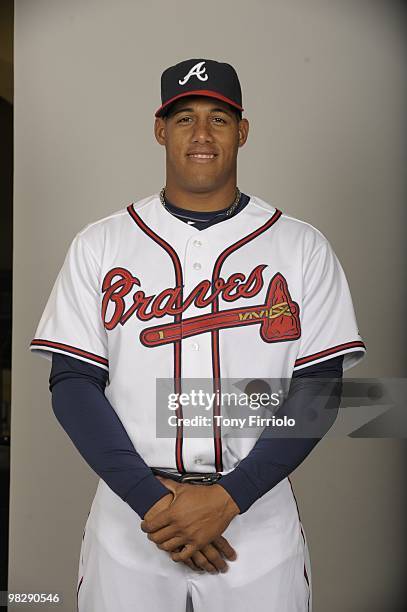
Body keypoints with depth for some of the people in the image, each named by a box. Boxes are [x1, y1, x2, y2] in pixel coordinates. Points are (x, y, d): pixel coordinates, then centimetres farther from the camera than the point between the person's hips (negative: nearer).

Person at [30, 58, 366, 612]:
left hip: (258, 520, 0)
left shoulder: (301, 247, 0)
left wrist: (227, 498, -14)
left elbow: (319, 392, -4)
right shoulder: (99, 245, 2)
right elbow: (72, 382, -3)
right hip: (128, 521, 1)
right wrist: (151, 498, -13)